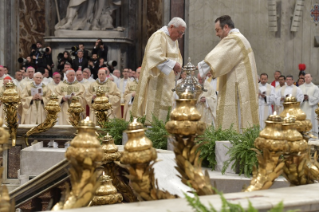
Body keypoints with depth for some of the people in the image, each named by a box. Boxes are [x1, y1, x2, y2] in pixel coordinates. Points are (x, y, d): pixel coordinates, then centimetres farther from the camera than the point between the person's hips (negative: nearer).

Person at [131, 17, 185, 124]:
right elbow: (153, 55, -27)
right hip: (157, 81, -9)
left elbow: (177, 57, 27)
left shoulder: (174, 40, 17)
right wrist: (172, 64, -30)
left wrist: (177, 65, 4)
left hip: (168, 81, 9)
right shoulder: (159, 36, -13)